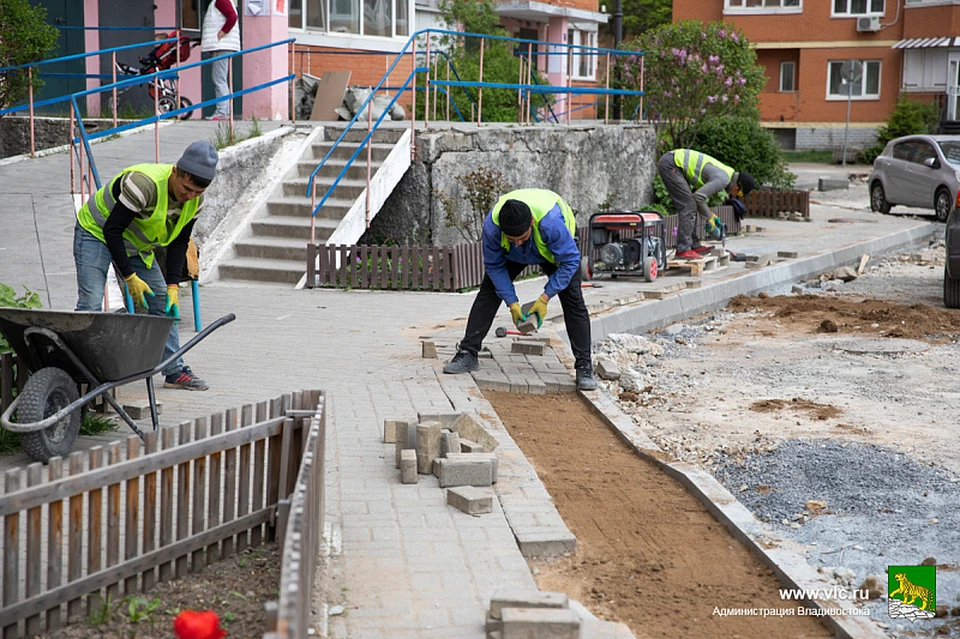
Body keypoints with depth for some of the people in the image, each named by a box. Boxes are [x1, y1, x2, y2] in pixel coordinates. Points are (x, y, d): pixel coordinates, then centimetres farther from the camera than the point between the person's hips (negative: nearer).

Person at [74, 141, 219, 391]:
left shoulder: (195, 201, -14)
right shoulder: (144, 183, -37)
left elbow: (178, 243, -3)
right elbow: (112, 229, -31)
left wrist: (173, 286, -13)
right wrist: (130, 278, -29)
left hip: (135, 244, 7)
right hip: (96, 232, -7)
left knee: (163, 303, 4)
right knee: (90, 303, -20)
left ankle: (174, 371, 12)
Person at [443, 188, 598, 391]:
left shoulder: (551, 222, -46)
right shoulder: (491, 226, -38)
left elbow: (570, 261, -31)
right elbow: (494, 266, -19)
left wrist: (545, 298, -31)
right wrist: (512, 303, -24)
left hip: (555, 247, -2)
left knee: (573, 299, -13)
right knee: (489, 292, -6)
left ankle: (584, 367, -10)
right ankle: (467, 354, -1)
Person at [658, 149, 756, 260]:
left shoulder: (726, 172, 16)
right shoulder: (723, 179, -15)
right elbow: (699, 196, -21)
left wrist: (710, 214, 16)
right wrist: (709, 217, -7)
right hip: (670, 164, -10)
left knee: (690, 205, 13)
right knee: (688, 206, -10)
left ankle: (694, 245, 17)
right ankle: (683, 249, -8)